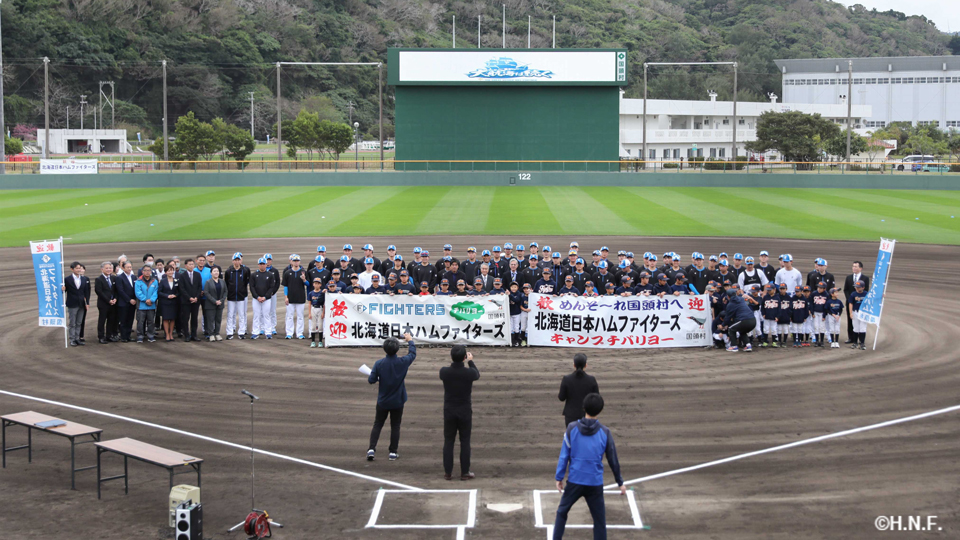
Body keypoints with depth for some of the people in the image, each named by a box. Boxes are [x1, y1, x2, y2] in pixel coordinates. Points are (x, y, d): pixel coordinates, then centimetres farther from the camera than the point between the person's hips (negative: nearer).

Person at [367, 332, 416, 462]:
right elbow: (412, 354, 7)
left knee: (377, 424, 11)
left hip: (383, 401, 0)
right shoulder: (403, 362, -14)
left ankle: (371, 449, 0)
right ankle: (393, 452, 12)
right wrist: (410, 340, 21)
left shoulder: (379, 363, -15)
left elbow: (371, 380, -12)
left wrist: (378, 378, 11)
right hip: (398, 401, 0)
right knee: (395, 426, 10)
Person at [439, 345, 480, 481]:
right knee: (465, 442, 7)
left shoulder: (444, 372, -13)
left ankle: (448, 472, 10)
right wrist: (470, 361, 27)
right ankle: (465, 472, 10)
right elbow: (477, 374, 10)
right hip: (465, 412, -1)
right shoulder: (469, 373, -16)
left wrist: (453, 362, 27)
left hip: (449, 412, 1)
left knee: (448, 442, 8)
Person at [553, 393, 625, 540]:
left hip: (574, 481, 1)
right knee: (599, 520, 8)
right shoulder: (605, 432, -6)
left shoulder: (572, 428, -6)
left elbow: (564, 455, -4)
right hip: (595, 483, -1)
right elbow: (613, 460, 1)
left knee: (562, 512, 20)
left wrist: (559, 477, 6)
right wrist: (620, 482, 12)